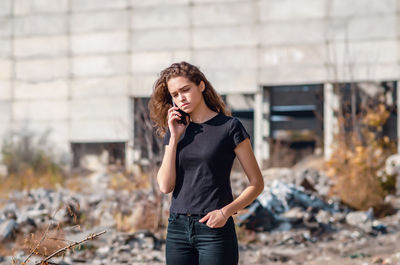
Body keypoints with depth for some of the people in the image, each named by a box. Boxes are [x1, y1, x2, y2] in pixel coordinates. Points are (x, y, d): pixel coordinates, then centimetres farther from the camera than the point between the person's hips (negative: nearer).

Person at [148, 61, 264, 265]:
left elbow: (256, 183, -1)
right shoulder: (175, 130, 11)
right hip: (178, 228, 4)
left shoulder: (229, 127, -2)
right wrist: (174, 138, -3)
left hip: (214, 229, -4)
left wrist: (226, 211, -14)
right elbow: (165, 186, 1)